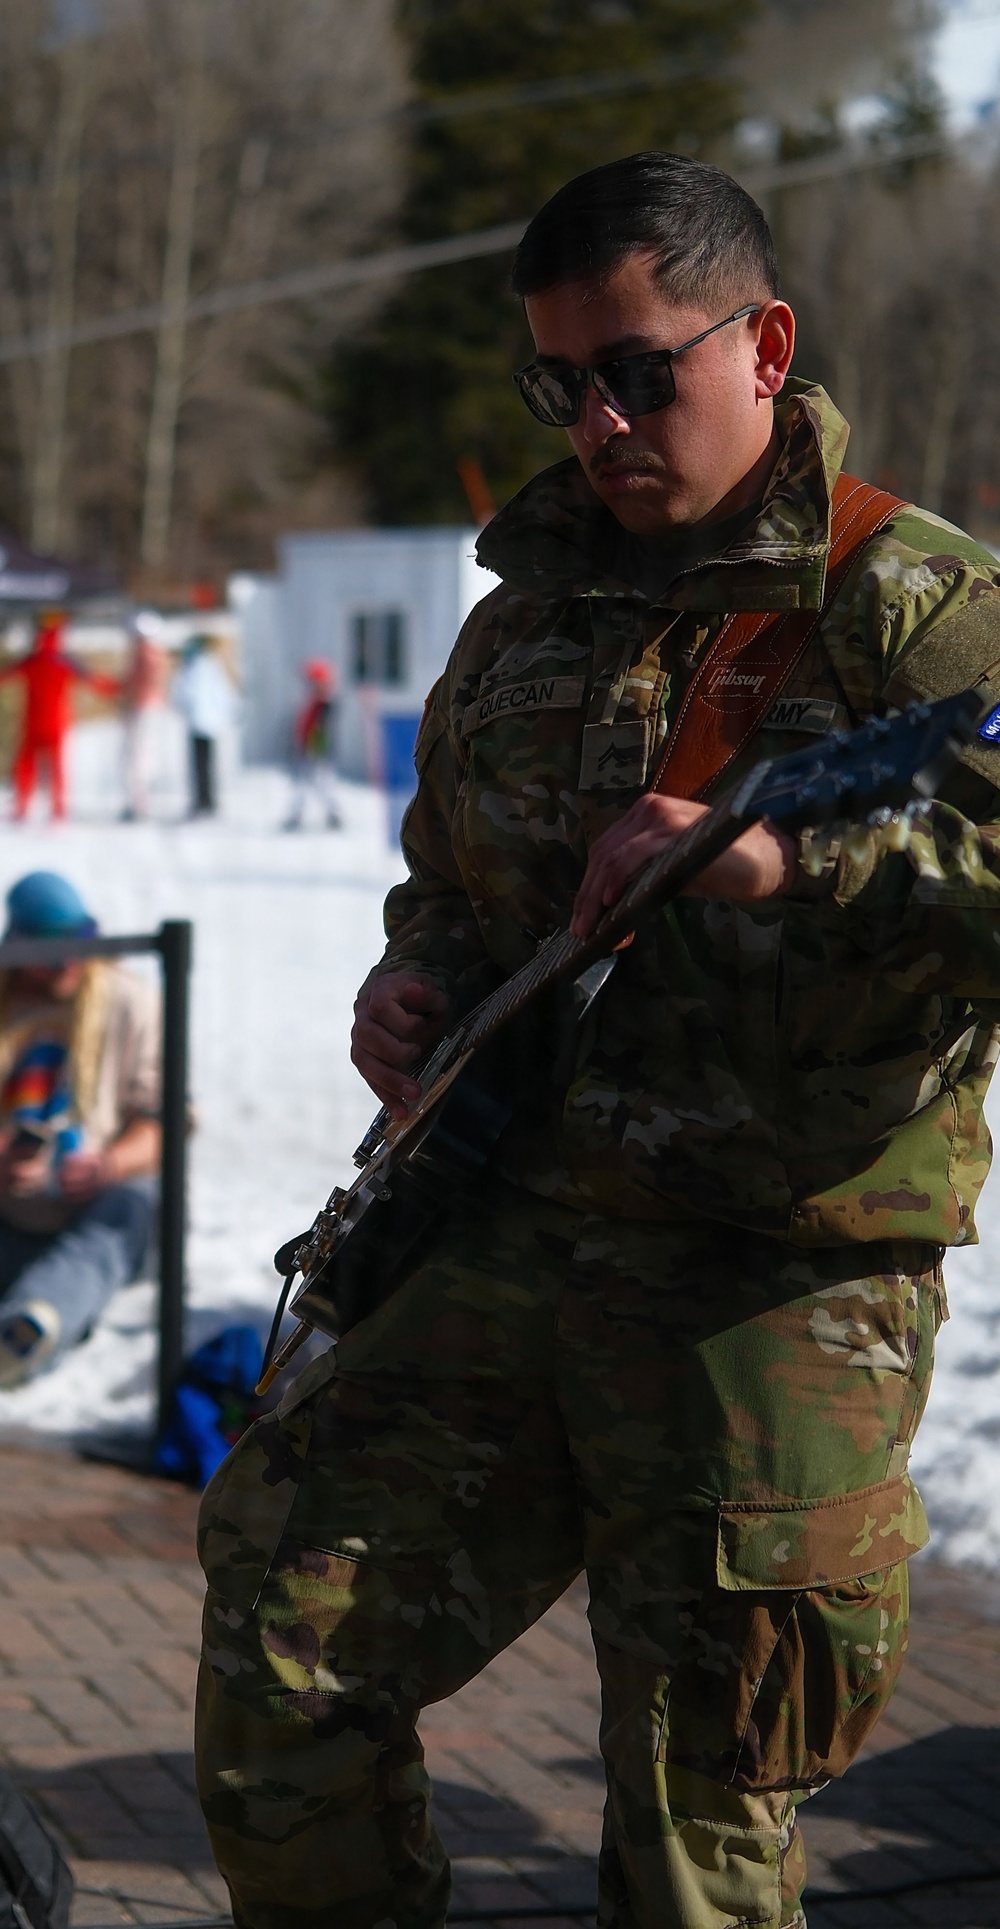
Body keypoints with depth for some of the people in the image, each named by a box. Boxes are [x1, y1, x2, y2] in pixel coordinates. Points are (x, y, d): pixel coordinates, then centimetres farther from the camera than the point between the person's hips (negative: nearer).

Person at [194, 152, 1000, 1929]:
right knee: (283, 1622, 1)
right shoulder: (525, 618, 15)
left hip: (785, 1296, -6)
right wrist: (415, 982, 8)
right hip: (508, 1243, 6)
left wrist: (781, 869, -27)